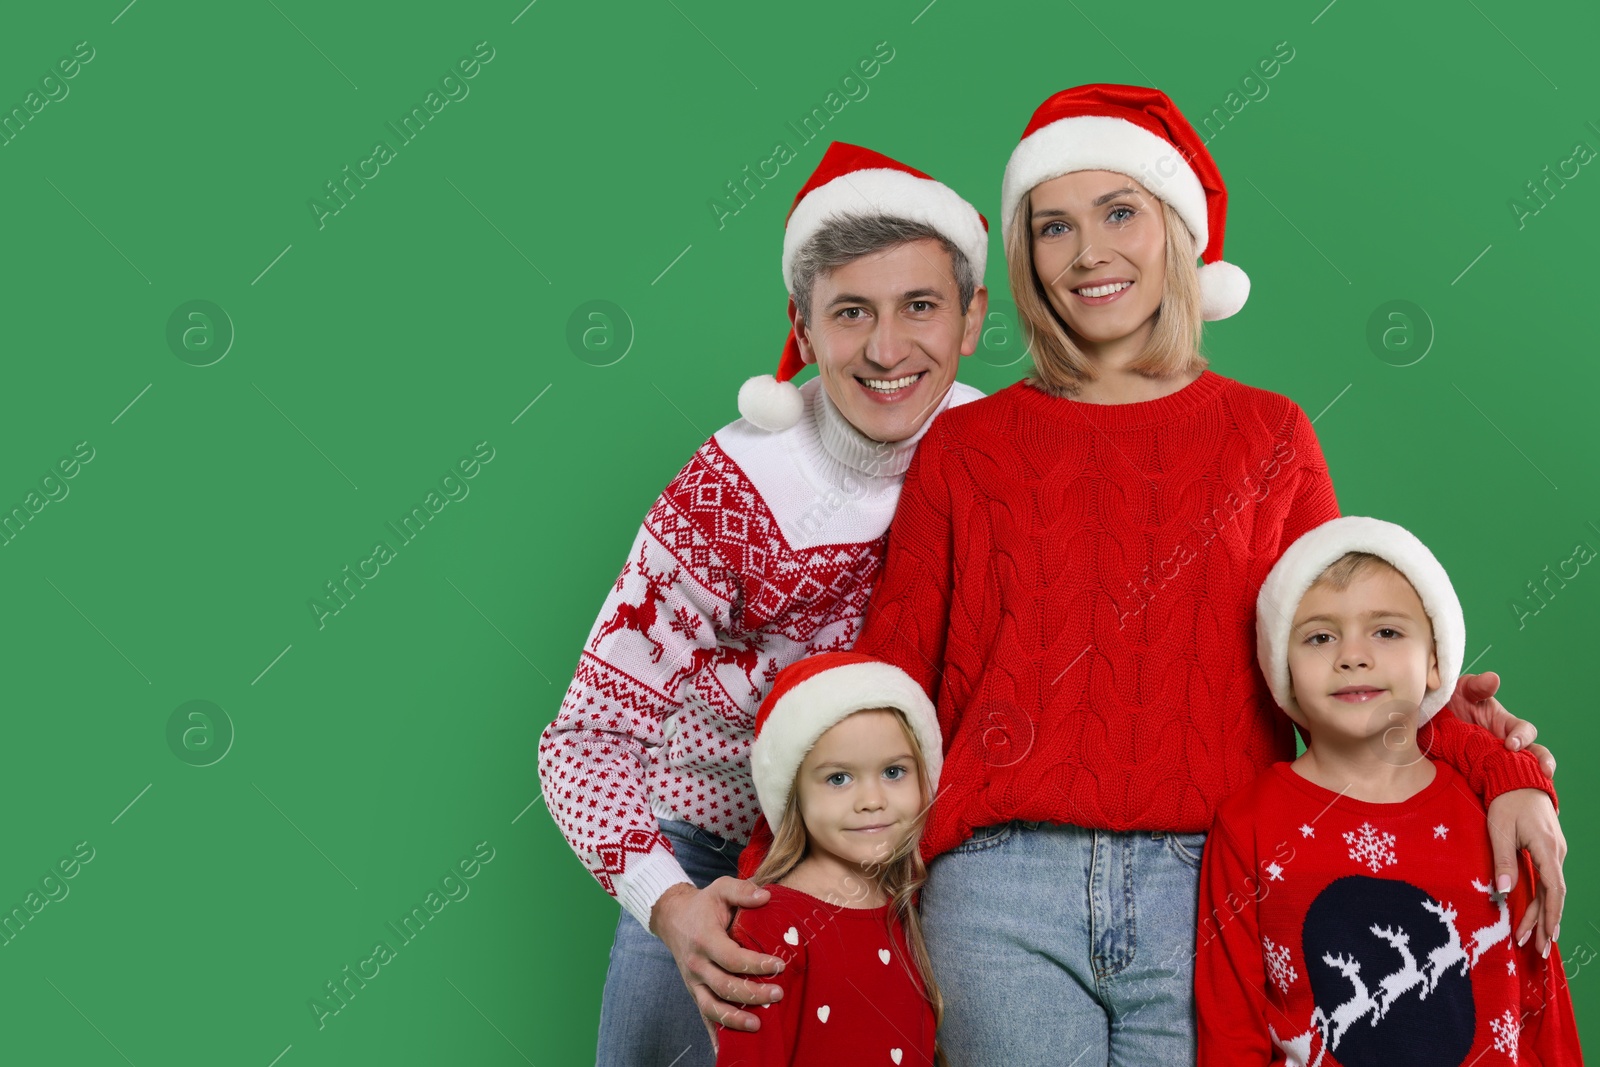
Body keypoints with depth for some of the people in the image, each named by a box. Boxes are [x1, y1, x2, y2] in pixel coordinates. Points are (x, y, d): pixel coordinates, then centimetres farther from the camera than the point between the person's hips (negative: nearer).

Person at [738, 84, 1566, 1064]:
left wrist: (1501, 769, -5)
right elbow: (882, 686, 6)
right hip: (1003, 894, 0)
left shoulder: (1268, 436, 10)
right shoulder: (963, 449, 7)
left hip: (1207, 885, 1)